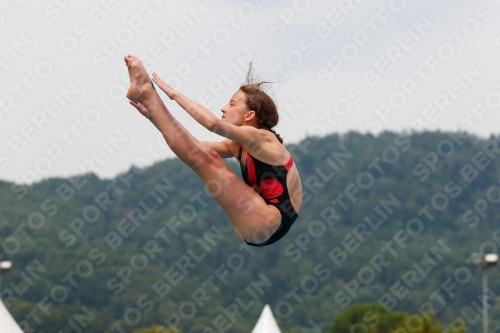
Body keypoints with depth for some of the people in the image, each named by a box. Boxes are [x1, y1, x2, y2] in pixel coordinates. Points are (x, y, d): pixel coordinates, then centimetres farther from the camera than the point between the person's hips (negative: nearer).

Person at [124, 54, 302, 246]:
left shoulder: (262, 138, -9)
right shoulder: (239, 146, 18)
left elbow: (213, 124, -24)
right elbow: (193, 147, 17)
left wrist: (174, 94, -16)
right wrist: (153, 117, 8)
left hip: (270, 223, -9)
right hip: (257, 226, 9)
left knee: (205, 159, -13)